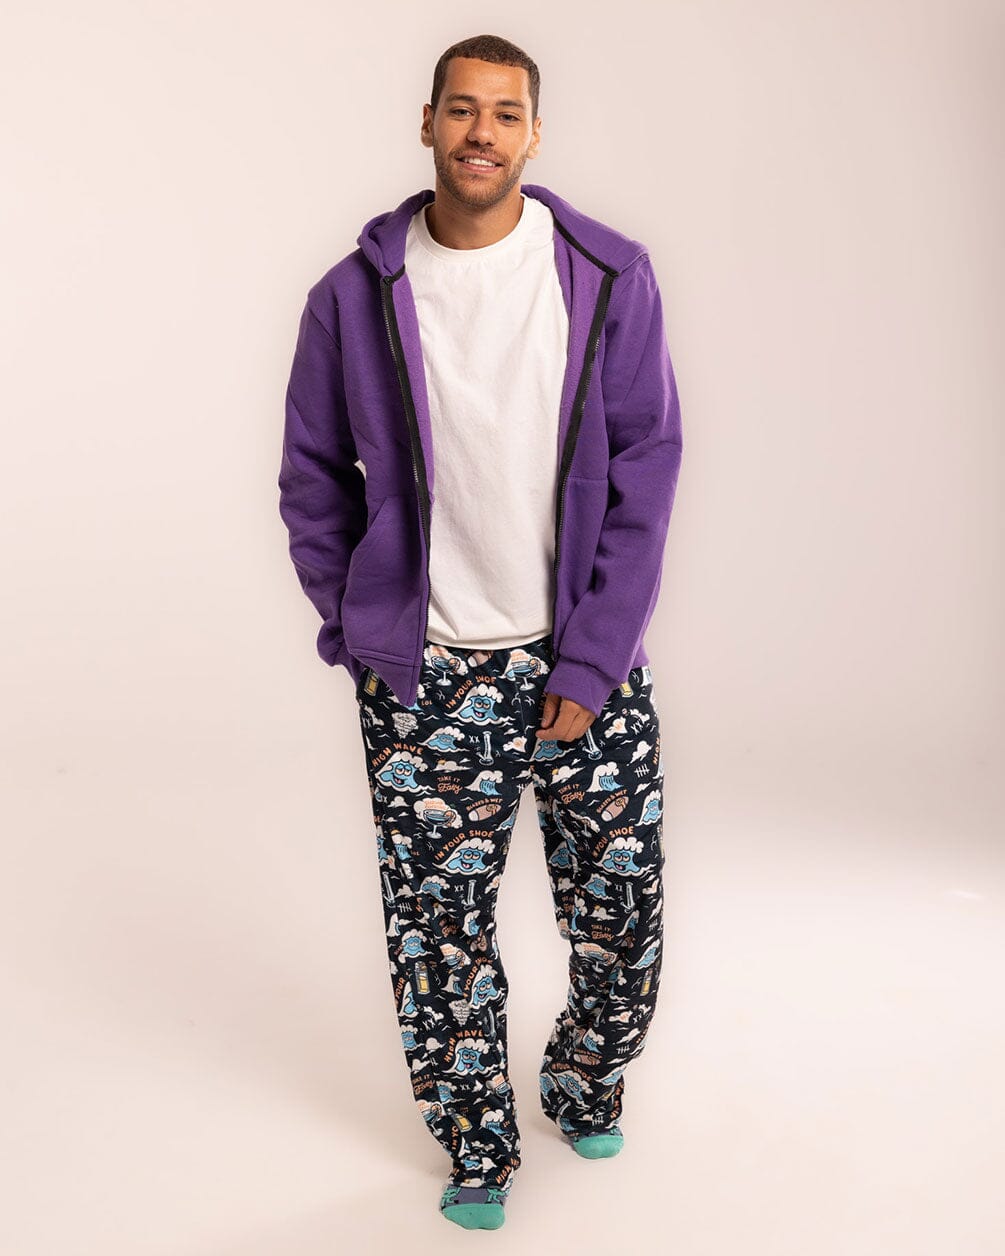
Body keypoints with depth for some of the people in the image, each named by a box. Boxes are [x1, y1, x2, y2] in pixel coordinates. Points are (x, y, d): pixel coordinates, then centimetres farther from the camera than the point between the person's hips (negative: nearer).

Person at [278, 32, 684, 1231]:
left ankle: (583, 1086, 40)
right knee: (440, 927, 7)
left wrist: (592, 660, -9)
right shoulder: (354, 296, -2)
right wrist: (357, 624, 1)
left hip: (583, 663, 1)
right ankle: (475, 1147, 31)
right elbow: (313, 477, 8)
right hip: (425, 679, 0)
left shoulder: (610, 277, -3)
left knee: (622, 909, 10)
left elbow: (645, 472, -5)